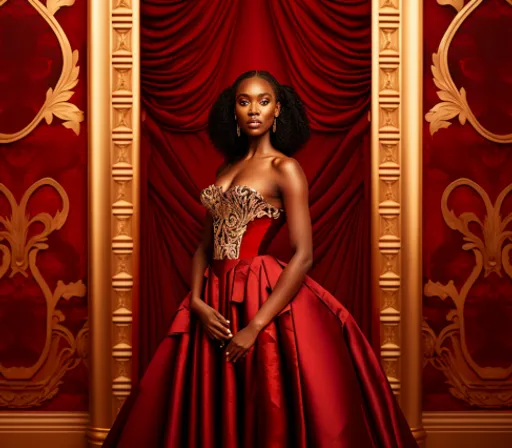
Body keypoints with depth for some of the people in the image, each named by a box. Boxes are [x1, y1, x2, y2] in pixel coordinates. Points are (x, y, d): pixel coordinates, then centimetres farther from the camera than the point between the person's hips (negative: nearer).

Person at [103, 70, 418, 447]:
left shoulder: (285, 169, -7)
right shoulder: (227, 169, 14)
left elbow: (303, 256, -15)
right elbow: (206, 244, 12)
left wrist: (255, 328, -19)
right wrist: (197, 302, -6)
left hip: (266, 299, -6)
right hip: (218, 302, 6)